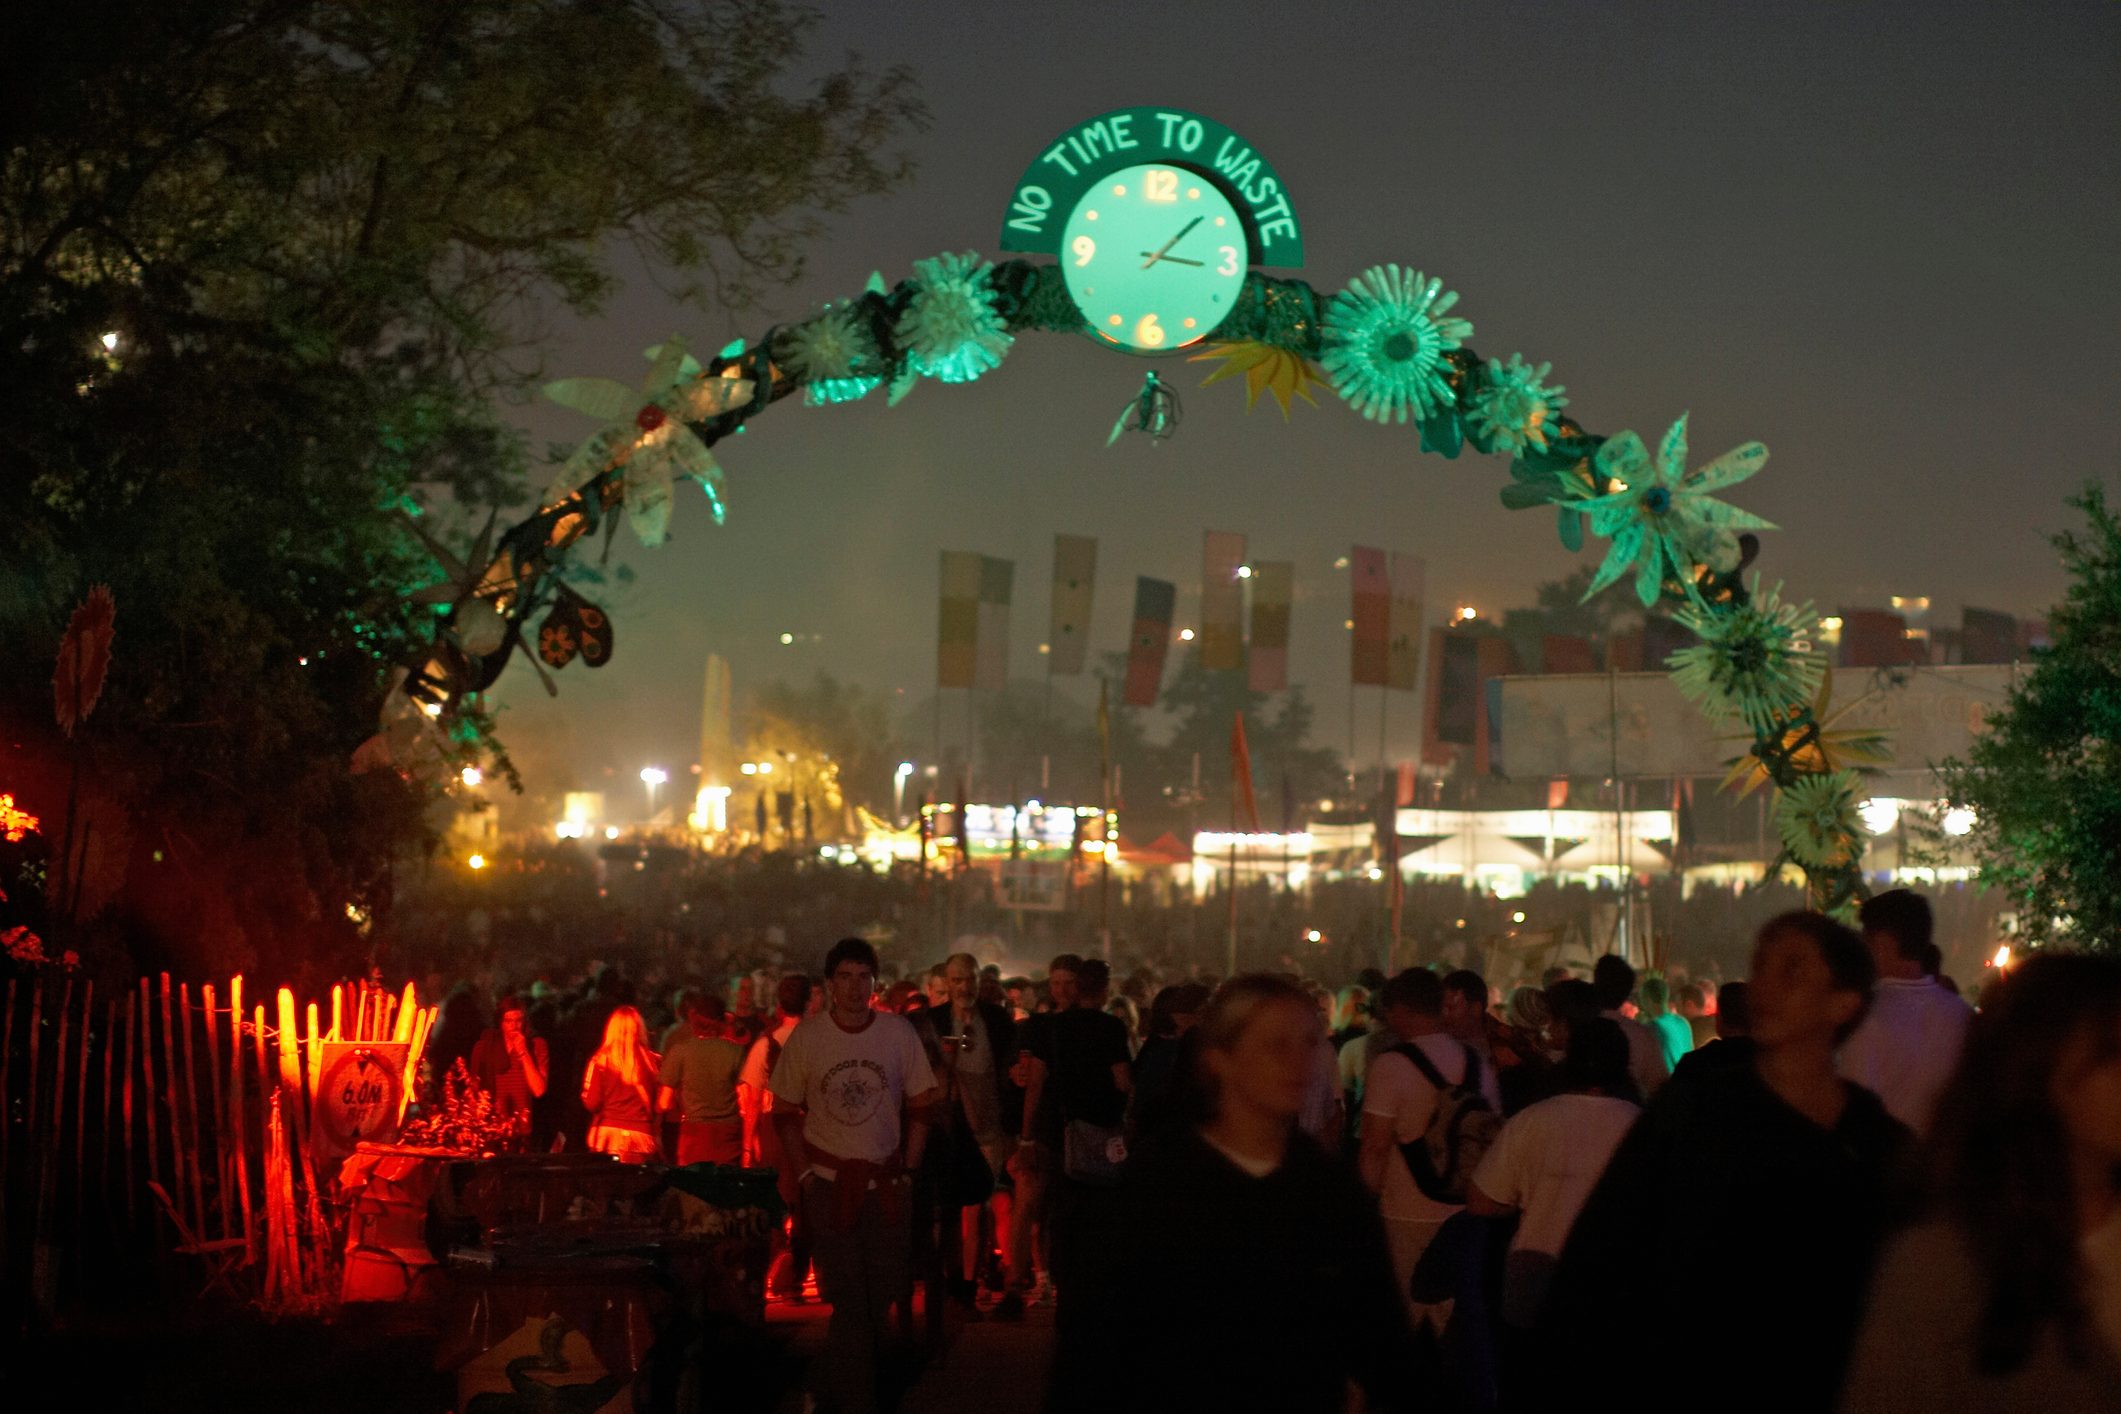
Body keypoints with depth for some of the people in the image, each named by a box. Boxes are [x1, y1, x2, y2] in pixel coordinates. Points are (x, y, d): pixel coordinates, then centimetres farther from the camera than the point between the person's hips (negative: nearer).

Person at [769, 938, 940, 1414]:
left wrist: (907, 1170, 0)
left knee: (886, 1295, 10)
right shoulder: (807, 1036, -4)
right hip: (829, 1183, -2)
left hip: (887, 1185, 2)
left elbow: (920, 1108, 5)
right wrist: (805, 1171, -2)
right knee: (847, 1301, 2)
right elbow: (784, 1112, 4)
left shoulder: (899, 1032, -2)